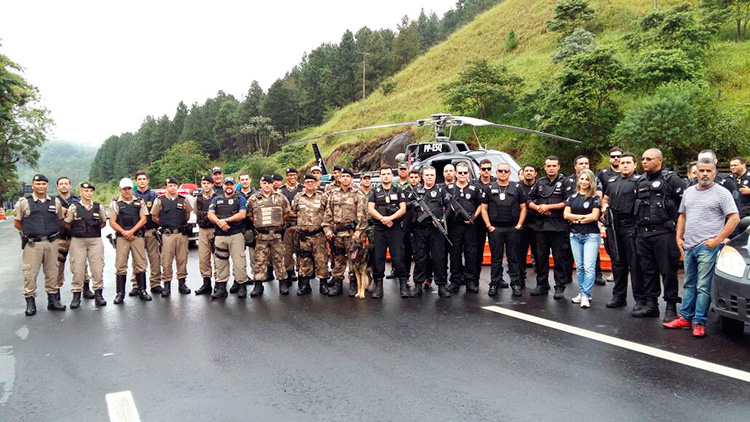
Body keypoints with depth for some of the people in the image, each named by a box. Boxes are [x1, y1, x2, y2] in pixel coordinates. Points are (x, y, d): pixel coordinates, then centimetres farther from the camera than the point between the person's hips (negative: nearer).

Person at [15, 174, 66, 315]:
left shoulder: (55, 202, 8)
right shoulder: (24, 202, -1)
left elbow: (60, 220, 18)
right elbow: (17, 223, 5)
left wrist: (52, 232, 10)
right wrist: (29, 232, 4)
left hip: (51, 242, 3)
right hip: (32, 244, -3)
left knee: (52, 272, 10)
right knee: (30, 273, -1)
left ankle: (53, 299, 20)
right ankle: (30, 302, 8)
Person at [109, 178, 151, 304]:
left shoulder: (140, 202, 10)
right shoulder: (115, 203, 6)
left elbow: (143, 219, 2)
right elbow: (112, 222, 1)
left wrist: (131, 231, -9)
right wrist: (124, 233, -11)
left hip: (137, 236, 1)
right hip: (121, 237, -1)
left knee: (140, 264, 2)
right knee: (120, 266, -1)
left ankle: (142, 290, 10)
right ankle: (120, 293, 5)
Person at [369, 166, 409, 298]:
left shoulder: (398, 191, 11)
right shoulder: (375, 192, 12)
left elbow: (403, 209, 1)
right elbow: (370, 209, 1)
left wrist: (390, 218, -14)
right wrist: (383, 219, -12)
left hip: (395, 229, -1)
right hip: (379, 229, 1)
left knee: (398, 257, -5)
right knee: (378, 257, 1)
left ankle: (403, 284, 2)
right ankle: (378, 286, 8)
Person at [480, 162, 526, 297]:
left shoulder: (517, 187, 9)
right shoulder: (489, 188, 8)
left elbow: (523, 208, 9)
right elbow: (484, 208, 6)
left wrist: (519, 225, -1)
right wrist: (489, 226, -3)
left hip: (513, 228, 0)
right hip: (495, 228, 0)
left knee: (513, 257, 4)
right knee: (496, 257, 3)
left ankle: (516, 283, 10)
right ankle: (494, 283, 9)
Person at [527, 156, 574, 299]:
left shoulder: (565, 182, 1)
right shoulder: (539, 183, 15)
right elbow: (529, 200, 15)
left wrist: (549, 206, -11)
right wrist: (538, 208, -5)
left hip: (558, 225, -4)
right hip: (541, 224, 5)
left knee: (559, 257, -1)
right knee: (541, 257, 9)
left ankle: (560, 287, 5)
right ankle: (542, 285, 18)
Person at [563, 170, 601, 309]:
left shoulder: (595, 198, 0)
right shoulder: (572, 197, 11)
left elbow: (595, 216, -11)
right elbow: (566, 214, 2)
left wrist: (575, 219, -4)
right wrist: (584, 216, -7)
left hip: (591, 235, -4)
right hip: (575, 236, 4)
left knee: (589, 267, -10)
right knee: (579, 267, 9)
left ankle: (586, 296, -9)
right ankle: (582, 293, 16)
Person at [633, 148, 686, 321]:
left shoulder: (671, 180, -3)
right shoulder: (640, 182, 16)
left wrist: (677, 224, -7)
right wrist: (639, 225, 18)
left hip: (664, 232, -6)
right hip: (643, 233, 6)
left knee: (668, 271, -2)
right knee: (648, 270, 11)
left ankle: (671, 306, 5)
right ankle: (650, 304, 19)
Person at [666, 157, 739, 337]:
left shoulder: (722, 193, -4)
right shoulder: (689, 192, 15)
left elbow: (734, 218, -9)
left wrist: (717, 240, -14)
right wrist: (679, 237, 11)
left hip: (708, 247, -6)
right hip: (689, 246, 7)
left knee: (703, 287, -6)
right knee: (689, 284, 13)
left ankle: (699, 322, -2)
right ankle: (685, 317, 19)